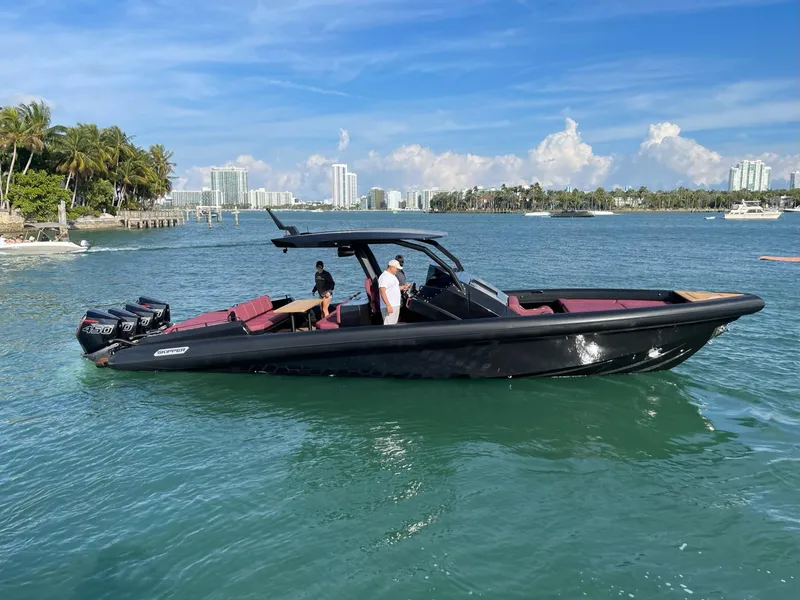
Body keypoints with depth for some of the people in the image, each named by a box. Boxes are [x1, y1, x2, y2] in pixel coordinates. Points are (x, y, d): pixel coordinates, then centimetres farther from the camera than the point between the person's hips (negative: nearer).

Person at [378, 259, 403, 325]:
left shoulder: (392, 276, 18)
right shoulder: (384, 277, -15)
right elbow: (382, 292, -23)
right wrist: (388, 305, -28)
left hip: (396, 306, 10)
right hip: (389, 307, -10)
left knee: (393, 325, 14)